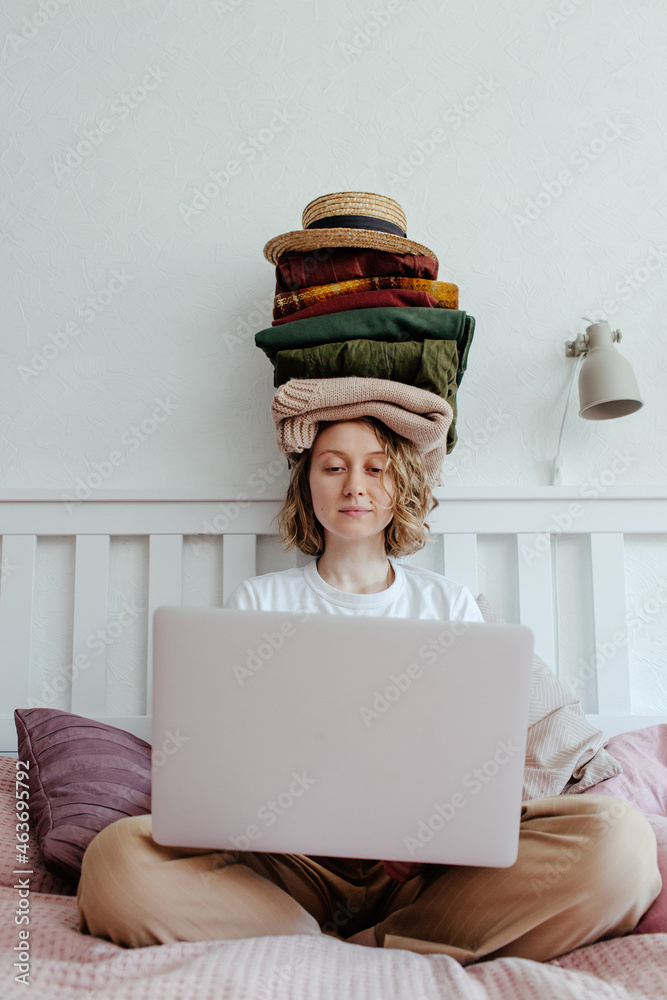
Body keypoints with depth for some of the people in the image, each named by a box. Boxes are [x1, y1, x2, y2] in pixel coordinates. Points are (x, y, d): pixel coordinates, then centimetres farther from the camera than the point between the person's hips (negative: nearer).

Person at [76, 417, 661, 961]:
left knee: (618, 836, -25)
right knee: (117, 856, -29)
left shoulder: (449, 603, 14)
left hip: (427, 864, 1)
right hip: (293, 860, 0)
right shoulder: (257, 602, 12)